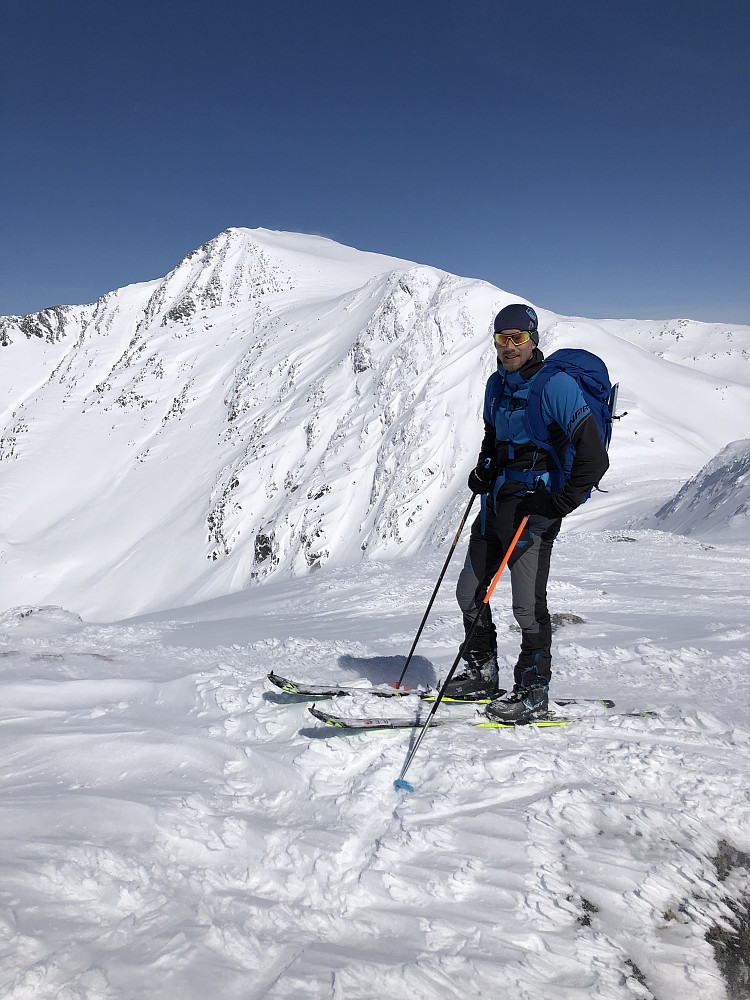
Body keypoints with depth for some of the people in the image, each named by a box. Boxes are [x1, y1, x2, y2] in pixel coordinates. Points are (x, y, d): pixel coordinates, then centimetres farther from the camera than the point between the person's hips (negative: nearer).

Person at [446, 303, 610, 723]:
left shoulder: (556, 385, -13)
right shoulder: (497, 384, 10)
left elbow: (595, 458, -16)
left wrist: (559, 505, -19)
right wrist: (483, 470, 10)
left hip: (534, 508, -8)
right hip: (497, 503, 8)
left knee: (528, 605, -6)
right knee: (470, 591, 13)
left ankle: (533, 695, 9)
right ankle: (482, 674, 28)